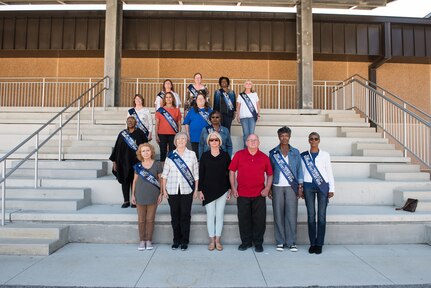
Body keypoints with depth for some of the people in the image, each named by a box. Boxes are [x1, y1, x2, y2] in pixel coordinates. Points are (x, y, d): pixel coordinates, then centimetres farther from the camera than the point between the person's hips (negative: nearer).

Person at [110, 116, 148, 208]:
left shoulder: (140, 133, 1)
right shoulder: (122, 134, 8)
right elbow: (117, 147, 8)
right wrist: (114, 161, 3)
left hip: (136, 161, -2)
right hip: (124, 161, 3)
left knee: (134, 181, 0)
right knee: (125, 181, 5)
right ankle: (126, 201, 13)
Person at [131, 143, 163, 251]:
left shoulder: (157, 165, -1)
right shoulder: (138, 166, 4)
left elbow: (160, 179, 4)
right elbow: (135, 180, 9)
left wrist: (161, 194, 0)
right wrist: (133, 194, 7)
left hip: (153, 196, -1)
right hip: (140, 196, 1)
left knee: (150, 219, 5)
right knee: (141, 220, 7)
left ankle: (149, 240, 17)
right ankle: (142, 241, 18)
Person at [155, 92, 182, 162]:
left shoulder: (177, 110, 6)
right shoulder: (160, 110, 5)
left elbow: (179, 124, 7)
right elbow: (157, 124, 6)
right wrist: (156, 135, 0)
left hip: (173, 135, 0)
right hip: (162, 134, 0)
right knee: (163, 152, 5)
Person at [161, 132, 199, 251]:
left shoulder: (192, 154, 3)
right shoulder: (170, 155, 5)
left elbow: (196, 174, 4)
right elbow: (165, 174, 6)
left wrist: (196, 189, 2)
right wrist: (164, 190, 2)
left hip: (187, 190, -1)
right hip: (172, 191, 1)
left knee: (185, 216, 2)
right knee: (175, 216, 7)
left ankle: (185, 241, 14)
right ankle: (176, 240, 21)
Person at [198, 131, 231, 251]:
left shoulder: (225, 155, 2)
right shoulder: (204, 156, 1)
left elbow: (229, 173, 5)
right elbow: (201, 173, 2)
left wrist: (230, 189, 1)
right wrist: (200, 190, -2)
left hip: (222, 190, 1)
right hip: (208, 190, 0)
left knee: (220, 214, 6)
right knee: (210, 215, 4)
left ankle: (218, 240, 18)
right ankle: (212, 240, 16)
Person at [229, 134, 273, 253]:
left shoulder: (264, 157, 4)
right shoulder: (239, 155, 1)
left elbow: (270, 174, 10)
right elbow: (232, 171, 4)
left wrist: (267, 188, -2)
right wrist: (233, 187, -1)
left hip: (259, 194, 1)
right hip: (242, 194, 0)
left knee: (260, 219, 5)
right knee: (244, 219, 9)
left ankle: (258, 243, 20)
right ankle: (246, 242, 24)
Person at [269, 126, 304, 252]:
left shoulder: (295, 152, 9)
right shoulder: (273, 153, 8)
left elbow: (299, 170, 9)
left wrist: (300, 186, 2)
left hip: (291, 187, 0)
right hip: (277, 187, 0)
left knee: (292, 215, -3)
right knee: (278, 215, 1)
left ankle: (291, 242, 6)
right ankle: (280, 242, 10)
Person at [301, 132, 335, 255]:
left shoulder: (325, 155, 8)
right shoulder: (303, 156, 9)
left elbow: (329, 172, 7)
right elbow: (301, 172, 10)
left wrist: (331, 189, 1)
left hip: (323, 186, 0)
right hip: (308, 186, 1)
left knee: (322, 216, -1)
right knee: (311, 215, 1)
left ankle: (319, 244, 8)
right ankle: (312, 243, 10)